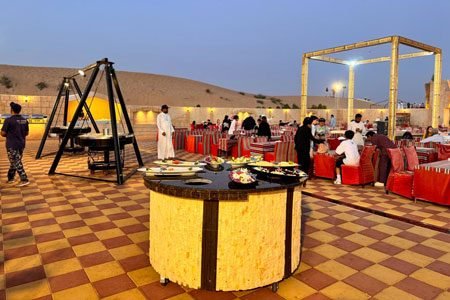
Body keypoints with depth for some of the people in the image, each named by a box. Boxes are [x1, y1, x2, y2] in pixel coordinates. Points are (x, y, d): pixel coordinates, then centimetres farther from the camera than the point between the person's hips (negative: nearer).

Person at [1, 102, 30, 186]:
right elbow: (27, 133, 12)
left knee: (16, 163, -3)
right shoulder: (24, 120, 4)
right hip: (21, 144, 6)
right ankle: (10, 178, 29)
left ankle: (24, 180, -7)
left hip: (12, 145, -6)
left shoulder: (8, 120, -14)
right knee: (14, 162, 18)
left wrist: (8, 135, 10)